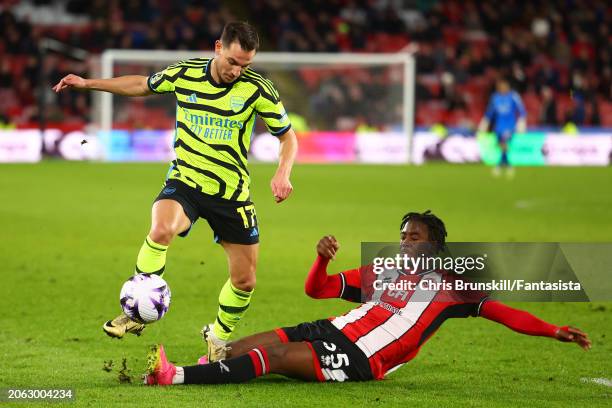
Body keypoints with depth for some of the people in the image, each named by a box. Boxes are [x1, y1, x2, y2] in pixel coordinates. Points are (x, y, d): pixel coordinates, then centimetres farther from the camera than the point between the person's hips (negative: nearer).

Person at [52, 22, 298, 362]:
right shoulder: (183, 74, -6)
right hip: (184, 181, -1)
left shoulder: (256, 88, -11)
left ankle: (218, 338, 33)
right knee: (160, 230, -34)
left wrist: (282, 174, -17)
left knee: (245, 280, 4)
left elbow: (287, 135, 1)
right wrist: (88, 83, 14)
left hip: (231, 193, 1)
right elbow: (142, 85, 15)